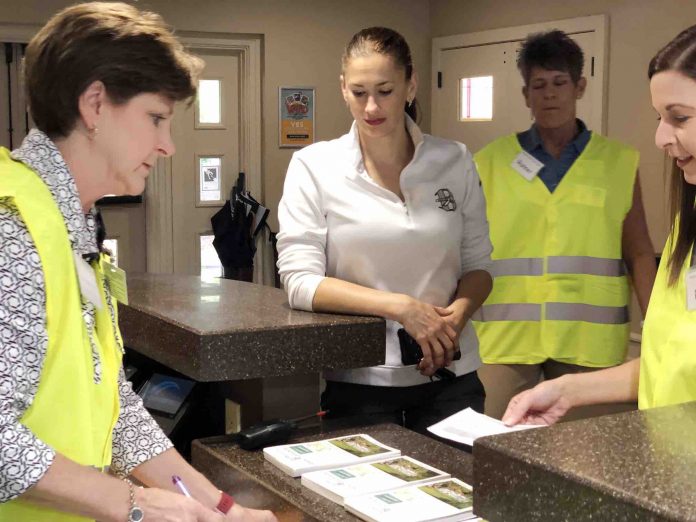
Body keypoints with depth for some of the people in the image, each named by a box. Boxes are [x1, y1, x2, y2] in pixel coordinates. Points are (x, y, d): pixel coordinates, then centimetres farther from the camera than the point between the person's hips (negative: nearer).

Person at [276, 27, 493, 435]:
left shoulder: (455, 162, 3)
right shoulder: (313, 167, -4)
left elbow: (478, 265, 10)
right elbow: (300, 281, -10)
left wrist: (457, 315, -12)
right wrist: (401, 307, -19)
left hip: (451, 375, 2)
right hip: (359, 383, -2)